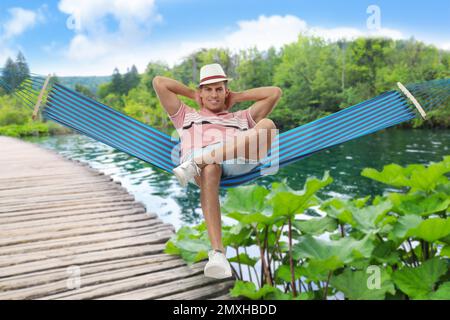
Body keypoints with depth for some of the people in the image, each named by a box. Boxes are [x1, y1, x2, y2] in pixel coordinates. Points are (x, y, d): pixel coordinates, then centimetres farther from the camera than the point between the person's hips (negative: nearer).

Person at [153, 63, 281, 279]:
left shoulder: (241, 118, 41)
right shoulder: (187, 116, 40)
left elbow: (275, 92, 38)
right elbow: (159, 82, 39)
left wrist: (237, 97, 39)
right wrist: (192, 94, 42)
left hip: (237, 159, 2)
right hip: (197, 155, -1)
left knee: (267, 125, -28)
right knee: (209, 171, -41)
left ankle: (196, 164, -41)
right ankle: (217, 253, -52)